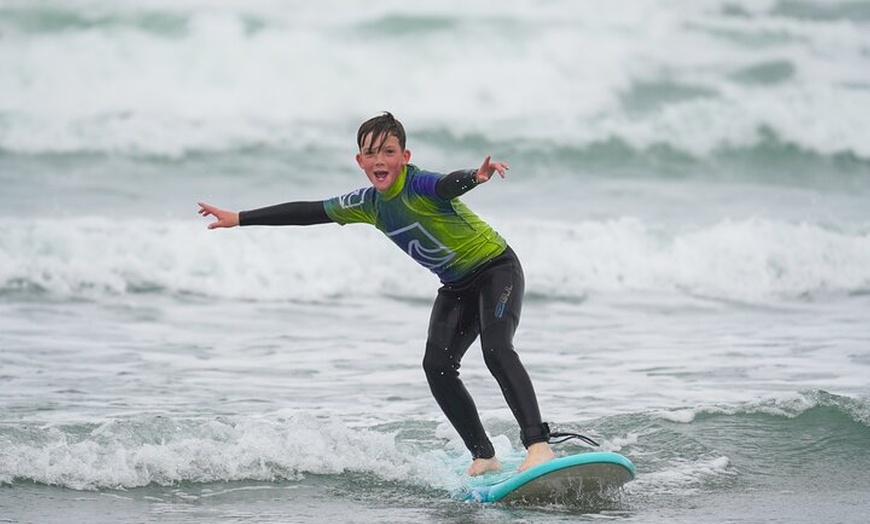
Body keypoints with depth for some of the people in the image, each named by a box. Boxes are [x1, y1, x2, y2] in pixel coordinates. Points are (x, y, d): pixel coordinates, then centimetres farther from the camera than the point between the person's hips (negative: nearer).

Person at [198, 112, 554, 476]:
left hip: (497, 268, -7)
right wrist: (238, 219, 10)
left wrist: (477, 176, -73)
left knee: (496, 349, -28)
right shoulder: (369, 204, -2)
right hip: (457, 286, 7)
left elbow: (449, 184, -49)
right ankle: (484, 457, -5)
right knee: (436, 365, -10)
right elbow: (308, 212, 6)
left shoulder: (419, 186, -25)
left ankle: (539, 445, -33)